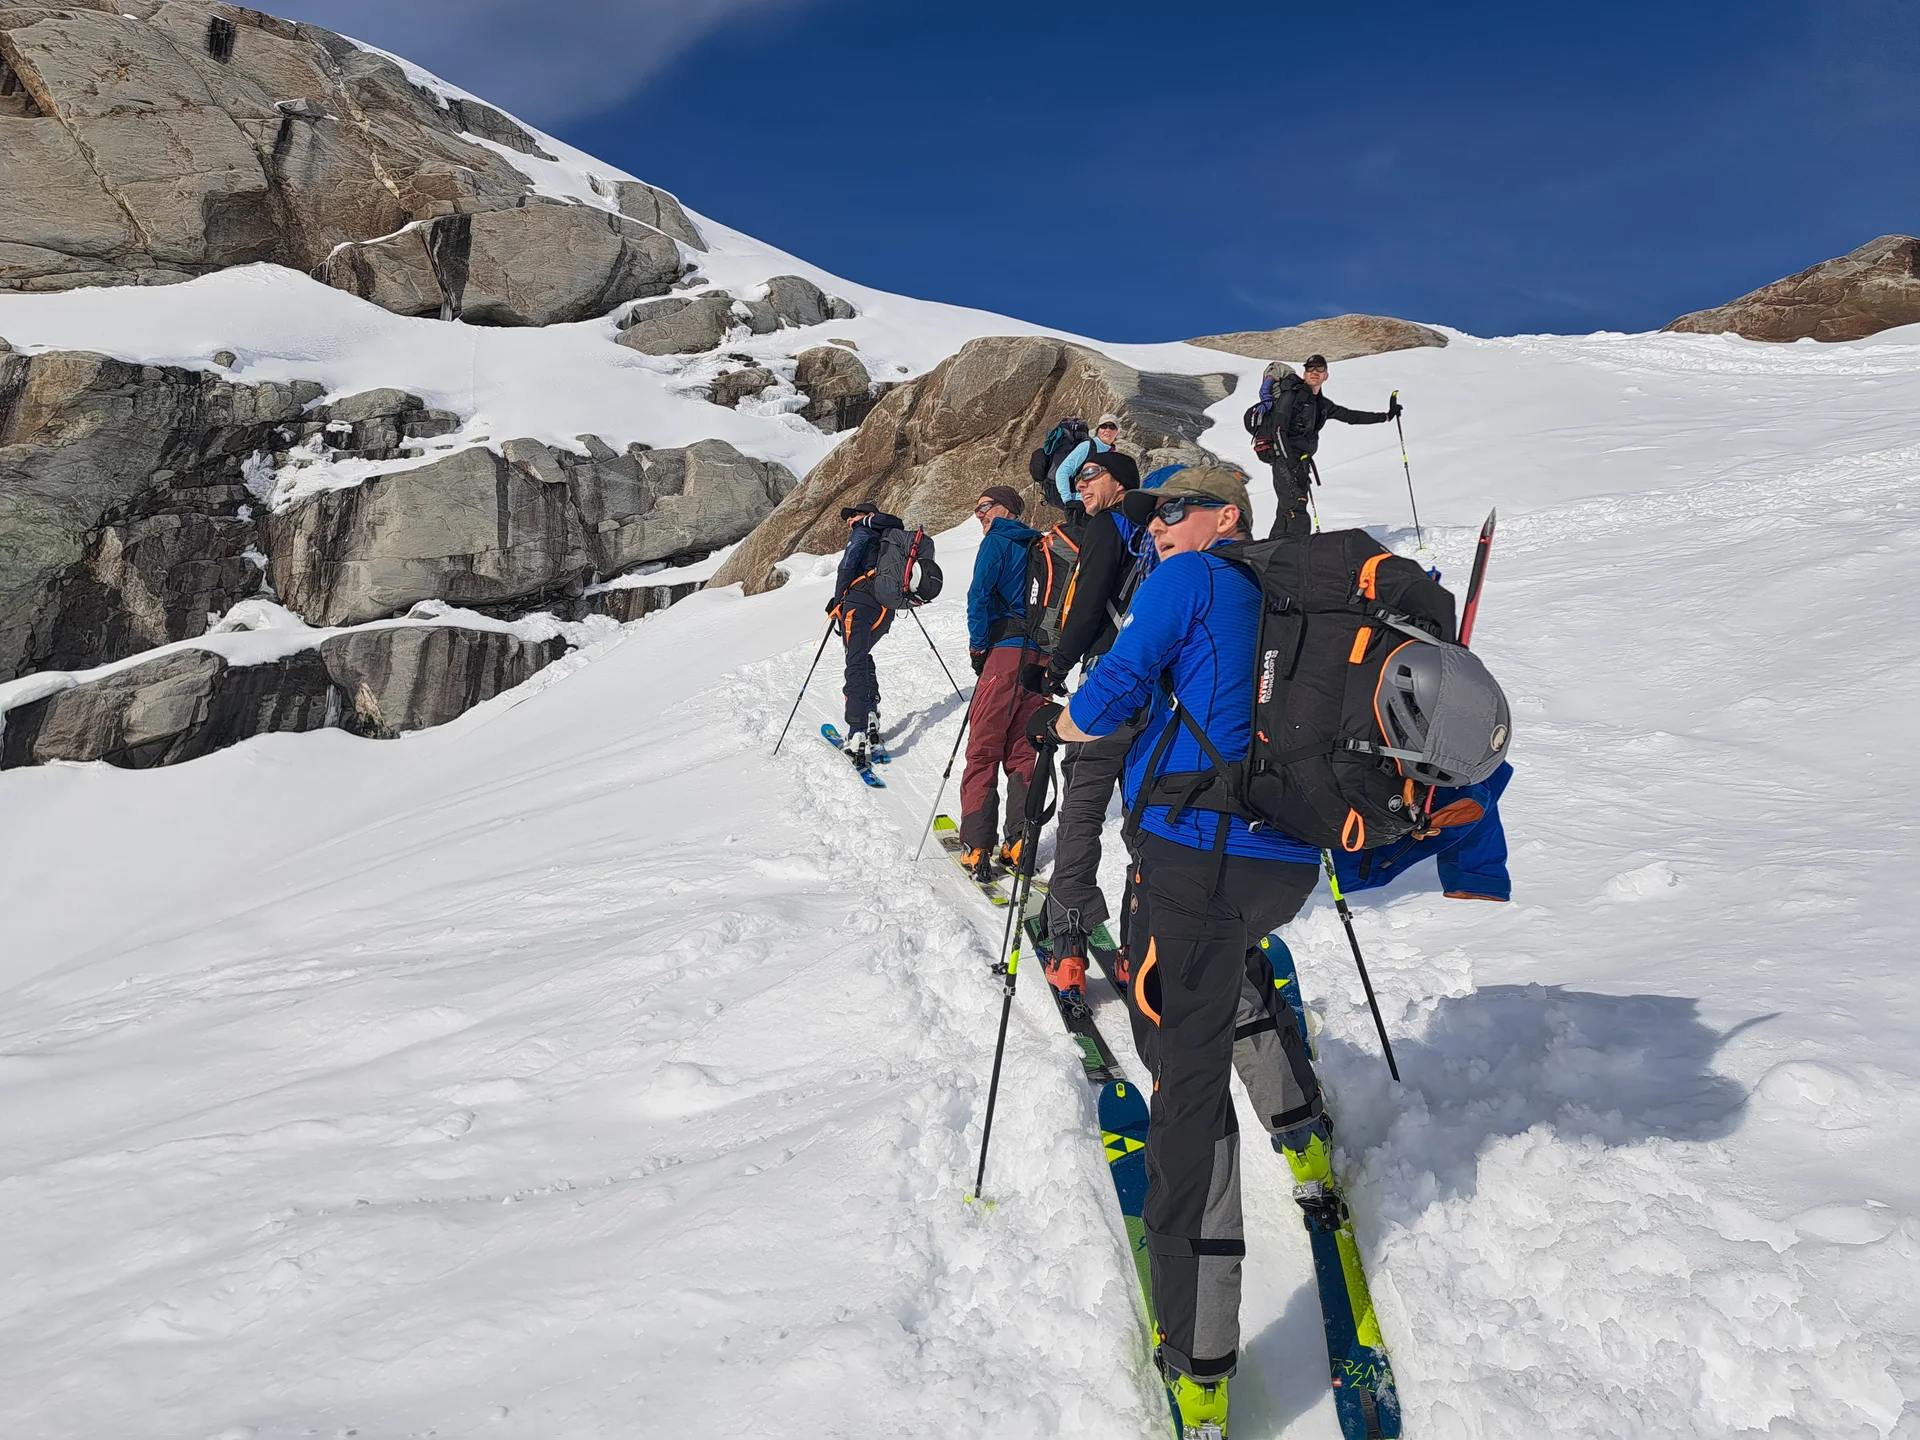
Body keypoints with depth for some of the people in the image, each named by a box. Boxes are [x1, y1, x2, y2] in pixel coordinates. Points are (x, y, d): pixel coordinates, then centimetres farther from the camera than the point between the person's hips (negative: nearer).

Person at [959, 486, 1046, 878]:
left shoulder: (997, 542, 0)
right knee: (1021, 752, 11)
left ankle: (977, 848, -8)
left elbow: (979, 595, -11)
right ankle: (1019, 845, 7)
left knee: (983, 751, -4)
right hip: (1041, 656, 7)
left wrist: (977, 645, -1)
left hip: (1006, 653, -7)